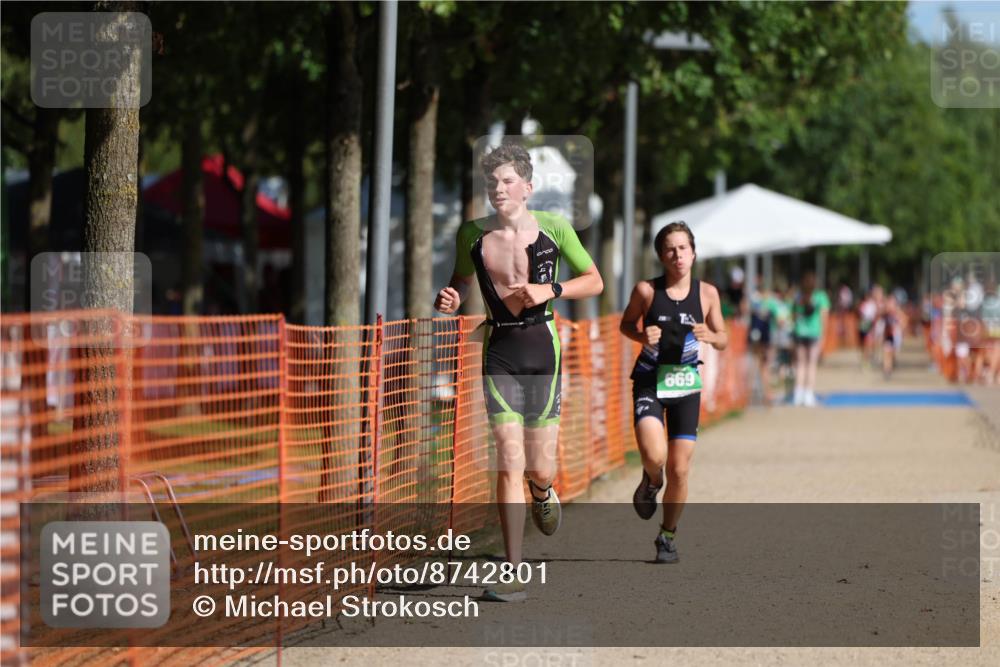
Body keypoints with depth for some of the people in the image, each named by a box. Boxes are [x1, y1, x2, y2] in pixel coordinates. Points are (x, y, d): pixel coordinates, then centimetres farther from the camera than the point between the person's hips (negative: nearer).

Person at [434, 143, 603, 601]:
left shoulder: (553, 228, -2)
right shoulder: (472, 234, 4)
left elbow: (594, 282, 6)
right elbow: (461, 279, 21)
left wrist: (551, 290, -10)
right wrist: (450, 299, -2)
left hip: (541, 348, -1)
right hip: (498, 352, 1)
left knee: (539, 468, 2)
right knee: (509, 463, -9)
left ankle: (543, 491, 43)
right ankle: (513, 576, -7)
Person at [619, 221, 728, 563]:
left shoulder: (707, 294, -1)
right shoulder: (646, 290, -6)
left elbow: (723, 340, 9)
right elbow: (626, 323, 10)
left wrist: (710, 336, -14)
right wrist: (641, 335, -11)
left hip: (685, 384, 2)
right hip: (649, 381, -2)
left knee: (679, 471, 1)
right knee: (653, 454, -25)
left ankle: (667, 536, 23)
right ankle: (651, 482, 13)